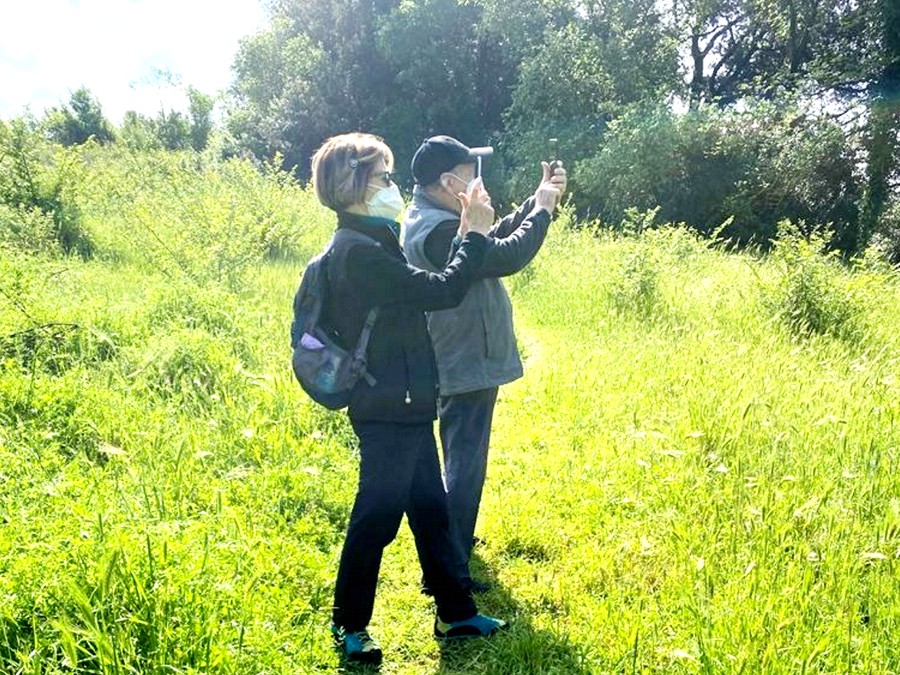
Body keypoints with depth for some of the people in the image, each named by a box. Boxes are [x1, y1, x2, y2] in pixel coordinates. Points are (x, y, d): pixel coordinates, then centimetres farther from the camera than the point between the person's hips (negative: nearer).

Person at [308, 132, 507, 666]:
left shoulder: (373, 244, 13)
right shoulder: (361, 252, -20)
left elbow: (424, 289, 13)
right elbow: (442, 291, -22)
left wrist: (473, 231, 8)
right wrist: (475, 232, -10)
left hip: (405, 407, 10)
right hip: (388, 410, -10)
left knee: (431, 510, 16)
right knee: (376, 518, 2)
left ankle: (456, 613, 29)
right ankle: (349, 627, 19)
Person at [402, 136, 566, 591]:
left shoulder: (432, 220, 10)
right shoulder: (438, 231, -24)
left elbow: (497, 238, 13)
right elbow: (508, 257, -27)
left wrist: (537, 202, 4)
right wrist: (542, 209, -13)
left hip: (461, 363, 11)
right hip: (468, 367, -11)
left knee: (463, 463, 25)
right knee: (465, 468, -4)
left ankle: (456, 542, 42)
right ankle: (448, 572, 5)